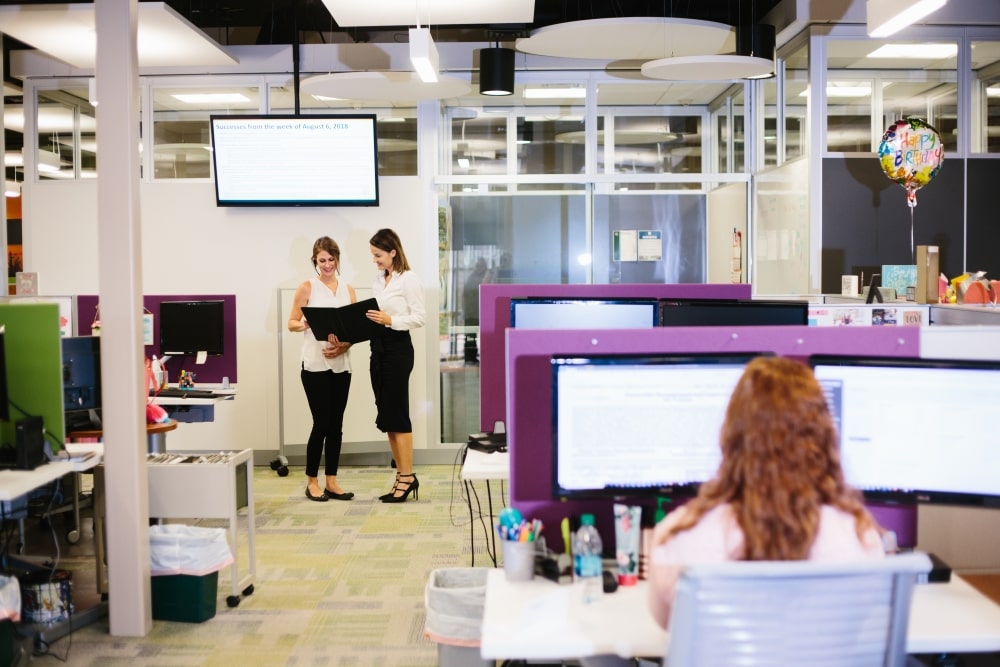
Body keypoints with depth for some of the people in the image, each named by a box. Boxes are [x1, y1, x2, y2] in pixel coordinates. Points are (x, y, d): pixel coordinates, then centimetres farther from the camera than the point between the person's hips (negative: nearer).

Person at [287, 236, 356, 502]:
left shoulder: (348, 290, 11)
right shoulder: (307, 287, 1)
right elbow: (292, 323, 0)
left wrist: (343, 346, -9)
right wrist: (306, 324, -21)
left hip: (341, 365, 4)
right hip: (315, 365, -4)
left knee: (336, 424, 7)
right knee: (321, 423, -4)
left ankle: (331, 481, 14)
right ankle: (312, 481, 10)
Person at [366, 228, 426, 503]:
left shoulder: (409, 280, -8)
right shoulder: (378, 282, 15)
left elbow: (420, 317, -13)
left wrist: (390, 320, -23)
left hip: (398, 347, -8)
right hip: (378, 348, 8)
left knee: (396, 415, -5)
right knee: (386, 416, 9)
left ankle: (407, 476, 3)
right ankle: (402, 475, 16)